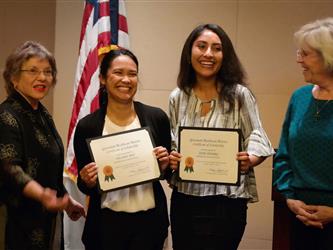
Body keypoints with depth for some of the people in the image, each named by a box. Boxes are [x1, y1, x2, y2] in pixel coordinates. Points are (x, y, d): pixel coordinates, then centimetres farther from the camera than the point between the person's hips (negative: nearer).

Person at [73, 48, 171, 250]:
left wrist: (165, 166, -12)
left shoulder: (157, 118, -4)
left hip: (149, 220, 1)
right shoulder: (87, 126, -6)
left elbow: (167, 171, 8)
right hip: (106, 224, -1)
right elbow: (85, 187, 2)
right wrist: (87, 181, -18)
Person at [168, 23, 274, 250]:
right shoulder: (177, 97, 5)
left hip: (225, 203, -4)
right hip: (183, 200, 4)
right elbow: (171, 144, 12)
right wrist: (170, 159, -9)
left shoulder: (240, 95, -7)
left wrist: (249, 160, -25)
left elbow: (257, 140, -5)